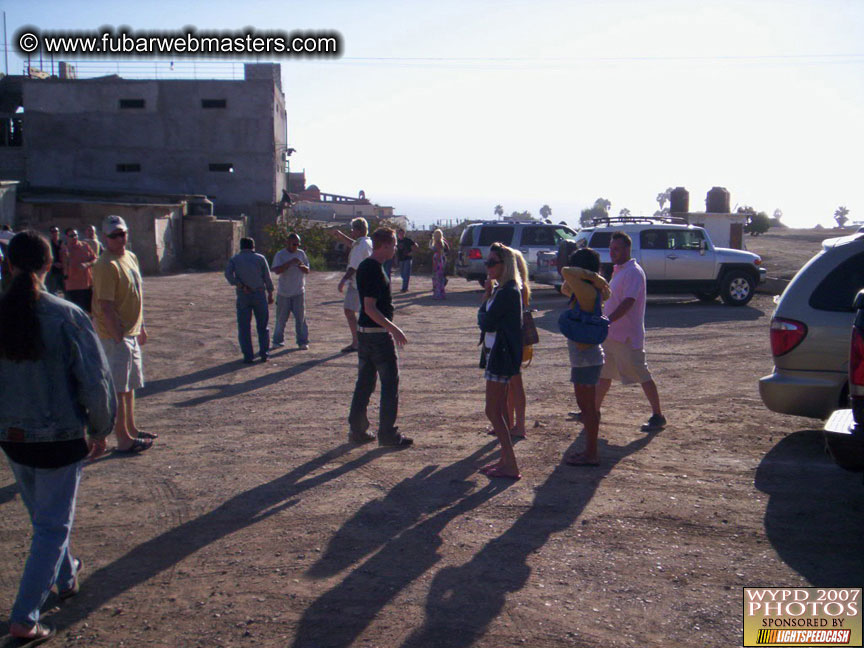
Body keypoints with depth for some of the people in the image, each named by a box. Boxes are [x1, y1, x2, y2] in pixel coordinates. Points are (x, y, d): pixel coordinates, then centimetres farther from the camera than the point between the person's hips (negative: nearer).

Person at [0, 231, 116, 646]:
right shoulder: (67, 317, -19)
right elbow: (95, 382, -15)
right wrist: (100, 430, 0)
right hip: (60, 439, -4)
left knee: (42, 515, 25)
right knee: (52, 526, 8)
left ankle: (66, 577, 46)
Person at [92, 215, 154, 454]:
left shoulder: (131, 257, 11)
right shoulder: (107, 265, -19)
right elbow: (106, 306, -23)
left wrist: (141, 327, 22)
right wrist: (118, 337, -24)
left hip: (131, 333, 10)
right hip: (115, 335, -10)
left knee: (130, 385, 20)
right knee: (118, 388, -3)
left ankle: (131, 429, 33)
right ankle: (123, 440, 3)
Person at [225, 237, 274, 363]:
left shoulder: (234, 259, 5)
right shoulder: (260, 258, 4)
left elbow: (228, 274, -13)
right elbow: (267, 277, 1)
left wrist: (241, 286, -16)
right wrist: (270, 294, 9)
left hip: (243, 296, 0)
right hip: (259, 294, 0)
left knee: (244, 327, 6)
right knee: (262, 326, 12)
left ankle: (248, 356, 2)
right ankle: (264, 353, 7)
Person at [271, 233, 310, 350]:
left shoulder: (301, 253, 8)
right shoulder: (280, 255, -2)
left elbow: (307, 271, 9)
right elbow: (277, 270, -16)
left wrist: (302, 266, -13)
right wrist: (290, 262, -23)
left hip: (299, 292, 2)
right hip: (283, 292, -2)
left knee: (300, 318, -1)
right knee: (281, 318, 6)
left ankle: (302, 341, 5)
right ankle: (278, 340, 19)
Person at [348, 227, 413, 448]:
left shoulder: (364, 266, 11)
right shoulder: (375, 270, -19)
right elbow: (370, 308, -23)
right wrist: (394, 329, -22)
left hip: (363, 332, 9)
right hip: (378, 333, -9)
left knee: (364, 383, 14)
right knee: (390, 383, 1)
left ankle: (357, 430, 19)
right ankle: (388, 433, 6)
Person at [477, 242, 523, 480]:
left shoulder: (508, 291, -18)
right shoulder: (501, 289, 13)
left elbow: (486, 322, -18)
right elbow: (486, 320, 10)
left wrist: (486, 297, -2)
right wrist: (488, 294, 0)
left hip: (501, 355, -10)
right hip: (495, 352, 10)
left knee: (493, 411, -7)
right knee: (499, 410, 15)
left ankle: (511, 466, -3)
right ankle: (505, 459, 24)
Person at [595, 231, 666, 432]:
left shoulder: (633, 272, -15)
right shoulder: (618, 271, 15)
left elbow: (628, 303, -26)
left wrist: (606, 321, -34)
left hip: (628, 336, -10)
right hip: (611, 333, 10)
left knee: (642, 375, -2)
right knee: (604, 373, 15)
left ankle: (658, 416, 6)